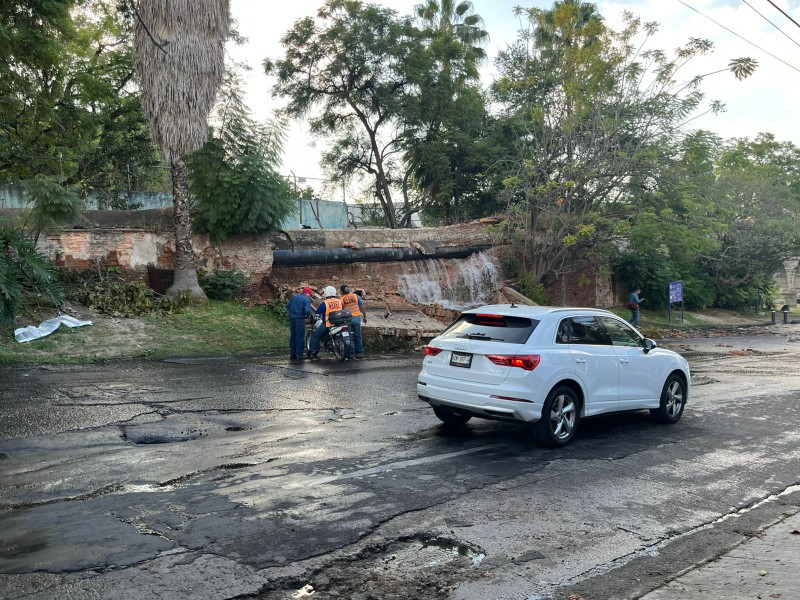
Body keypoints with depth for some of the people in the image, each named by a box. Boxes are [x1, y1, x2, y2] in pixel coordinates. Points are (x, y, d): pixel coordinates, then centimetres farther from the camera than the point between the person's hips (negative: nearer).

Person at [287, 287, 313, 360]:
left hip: (292, 318, 6)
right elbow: (307, 310, -22)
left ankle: (292, 354, 17)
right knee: (300, 337, 1)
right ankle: (299, 354, 3)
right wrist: (306, 316, -2)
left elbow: (287, 306, 11)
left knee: (292, 336, 13)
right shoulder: (307, 300, -9)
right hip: (300, 319, -6)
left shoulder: (294, 297, 11)